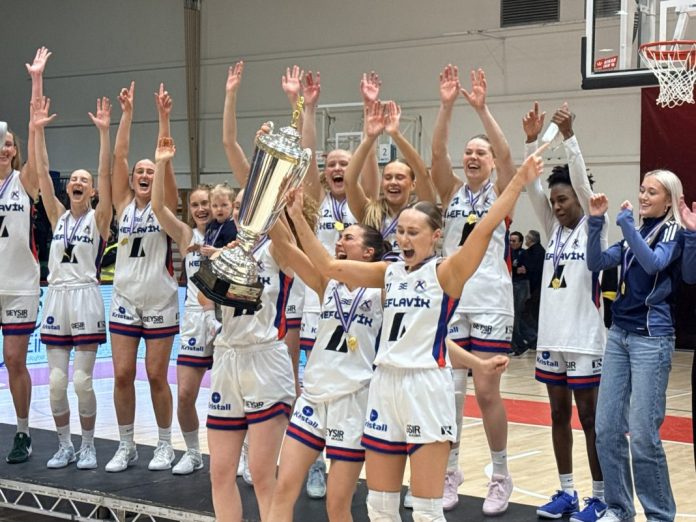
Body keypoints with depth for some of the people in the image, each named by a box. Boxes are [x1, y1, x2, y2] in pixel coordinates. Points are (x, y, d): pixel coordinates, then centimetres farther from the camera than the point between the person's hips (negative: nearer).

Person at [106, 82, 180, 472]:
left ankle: (165, 444, 16)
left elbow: (165, 161, -13)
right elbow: (119, 156, -2)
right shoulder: (124, 205, 6)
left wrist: (164, 117, -20)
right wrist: (127, 113, -7)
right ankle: (126, 446, 15)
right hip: (125, 300, 3)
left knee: (156, 376, 2)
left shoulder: (165, 207, -1)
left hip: (159, 302, -3)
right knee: (123, 375, 2)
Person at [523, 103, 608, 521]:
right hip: (551, 336, 6)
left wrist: (568, 136, -26)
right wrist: (532, 140, -11)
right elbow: (533, 186, 0)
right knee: (559, 415, 11)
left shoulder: (593, 228, -4)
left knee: (590, 417, 0)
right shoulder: (554, 230, 10)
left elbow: (582, 181, -18)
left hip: (584, 338, -6)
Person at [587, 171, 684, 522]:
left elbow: (654, 263, -22)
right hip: (619, 334, 6)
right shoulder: (633, 234, 15)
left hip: (651, 338, -6)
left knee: (643, 434, -9)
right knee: (606, 428, 2)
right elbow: (596, 263, 6)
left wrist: (626, 223, -20)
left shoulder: (673, 232, -3)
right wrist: (596, 222, -5)